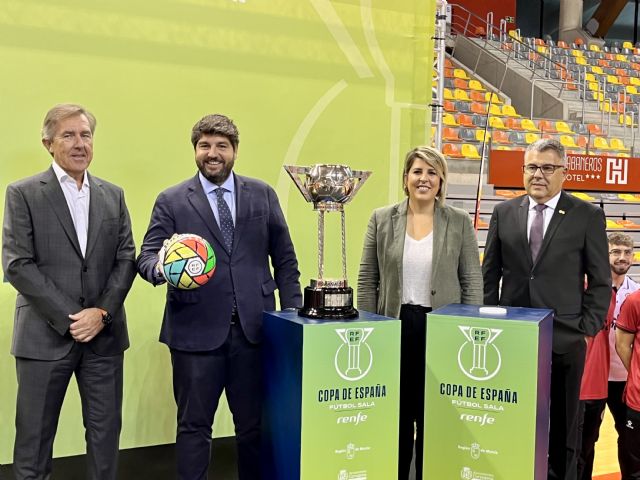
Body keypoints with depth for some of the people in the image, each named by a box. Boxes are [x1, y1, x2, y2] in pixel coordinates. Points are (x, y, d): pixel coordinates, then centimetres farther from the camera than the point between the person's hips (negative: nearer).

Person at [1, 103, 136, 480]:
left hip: (104, 334, 3)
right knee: (34, 436, 7)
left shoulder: (113, 195, 10)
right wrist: (69, 317, -13)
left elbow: (126, 259, 6)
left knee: (106, 431, 10)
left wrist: (101, 313, -8)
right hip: (45, 335, -3)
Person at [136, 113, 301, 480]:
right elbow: (147, 257, -2)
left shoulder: (262, 195, 8)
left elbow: (284, 259, 9)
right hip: (196, 330, -1)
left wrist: (294, 313, 3)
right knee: (194, 425, 8)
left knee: (254, 423, 13)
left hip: (253, 327, 2)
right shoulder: (172, 201, 3)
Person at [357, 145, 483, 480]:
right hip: (394, 327, 1)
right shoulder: (381, 219, 2)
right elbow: (367, 280, 3)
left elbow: (472, 282, 1)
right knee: (396, 414, 10)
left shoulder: (460, 222, 1)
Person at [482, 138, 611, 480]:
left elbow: (600, 281, 1)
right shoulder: (504, 213, 6)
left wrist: (587, 328, -5)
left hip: (564, 339, -1)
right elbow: (489, 275, 10)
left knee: (563, 425, 11)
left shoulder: (588, 216, 0)